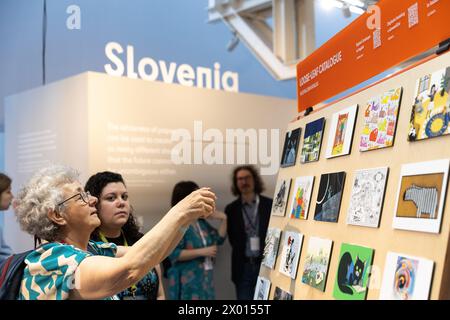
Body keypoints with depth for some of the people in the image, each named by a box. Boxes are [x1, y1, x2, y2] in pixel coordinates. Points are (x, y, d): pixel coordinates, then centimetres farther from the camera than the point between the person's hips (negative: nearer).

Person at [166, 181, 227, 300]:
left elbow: (219, 239, 20)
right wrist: (202, 251, -18)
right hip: (187, 281, -8)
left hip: (205, 278, 8)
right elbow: (174, 254, -19)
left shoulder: (200, 221, 14)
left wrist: (223, 219, 6)